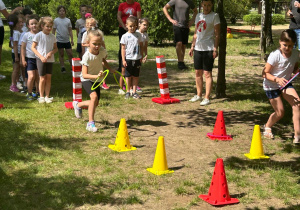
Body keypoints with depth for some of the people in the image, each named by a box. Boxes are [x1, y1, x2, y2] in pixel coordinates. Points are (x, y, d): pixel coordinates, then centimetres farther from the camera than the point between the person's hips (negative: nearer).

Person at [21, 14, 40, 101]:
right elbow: (23, 48, -1)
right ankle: (29, 94, 2)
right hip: (30, 58, -3)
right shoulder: (26, 35, -4)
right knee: (31, 76, -12)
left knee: (38, 77, 9)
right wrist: (23, 59, -5)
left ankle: (38, 93, 22)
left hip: (39, 58, 3)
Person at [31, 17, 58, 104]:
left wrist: (51, 52, -12)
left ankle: (47, 96, 14)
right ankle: (41, 97, 12)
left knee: (48, 77, 5)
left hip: (50, 59, 3)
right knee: (42, 78, -1)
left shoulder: (52, 36, 3)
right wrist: (41, 56, -14)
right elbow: (33, 47, -5)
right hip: (41, 59, -3)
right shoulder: (38, 35, -7)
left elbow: (55, 48, 10)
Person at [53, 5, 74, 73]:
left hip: (67, 40, 2)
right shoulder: (56, 20, -1)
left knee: (70, 54, 2)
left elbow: (70, 31, 8)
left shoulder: (68, 20, 4)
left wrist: (72, 40, 3)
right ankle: (62, 68, 13)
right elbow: (53, 30, 3)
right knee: (61, 54, 8)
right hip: (59, 40, -1)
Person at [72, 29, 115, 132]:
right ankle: (90, 123, -22)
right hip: (86, 80, -6)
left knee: (95, 103, 11)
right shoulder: (87, 56, -29)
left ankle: (78, 105, 41)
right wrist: (96, 76, -47)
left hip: (96, 80, 6)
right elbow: (84, 75, -32)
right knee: (94, 96, -30)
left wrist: (110, 69, 1)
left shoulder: (102, 51, -14)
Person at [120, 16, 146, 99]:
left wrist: (141, 57, 10)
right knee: (128, 76, 5)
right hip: (128, 59, -2)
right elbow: (123, 48, -2)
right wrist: (123, 60, -7)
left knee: (136, 76, 5)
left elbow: (141, 46, 14)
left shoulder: (138, 35, 7)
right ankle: (128, 92, 15)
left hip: (137, 59, 2)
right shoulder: (125, 36, -2)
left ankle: (134, 92, 11)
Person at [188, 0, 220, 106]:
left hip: (208, 49, -6)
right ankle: (199, 95, 23)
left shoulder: (214, 16, -4)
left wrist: (215, 49, -15)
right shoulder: (198, 16, 14)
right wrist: (192, 46, 14)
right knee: (198, 73, 11)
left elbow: (217, 34, -7)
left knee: (207, 73, -5)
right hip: (198, 48, 6)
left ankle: (207, 98, -2)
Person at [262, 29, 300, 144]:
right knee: (280, 113, -1)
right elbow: (265, 73, -18)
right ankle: (267, 127, 32)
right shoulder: (275, 55, -23)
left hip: (286, 83, 4)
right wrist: (277, 79, -34)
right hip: (271, 86, -4)